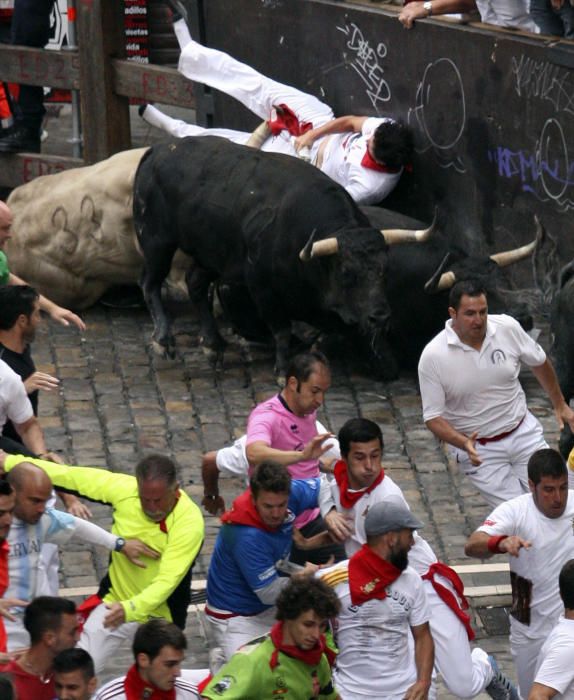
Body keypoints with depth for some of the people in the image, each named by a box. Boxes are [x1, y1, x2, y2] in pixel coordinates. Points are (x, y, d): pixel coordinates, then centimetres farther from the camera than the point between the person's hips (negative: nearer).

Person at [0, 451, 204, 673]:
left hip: (160, 615, -3)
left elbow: (167, 580, -32)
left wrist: (130, 609, -49)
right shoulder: (124, 488, -18)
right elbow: (68, 476, -9)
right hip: (114, 604, 3)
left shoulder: (190, 521, -28)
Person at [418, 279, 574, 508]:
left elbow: (539, 362, 10)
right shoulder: (433, 356, -18)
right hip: (480, 450, -3)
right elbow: (433, 417, -13)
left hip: (523, 432, 3)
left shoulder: (507, 328, -10)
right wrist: (465, 444, -29)